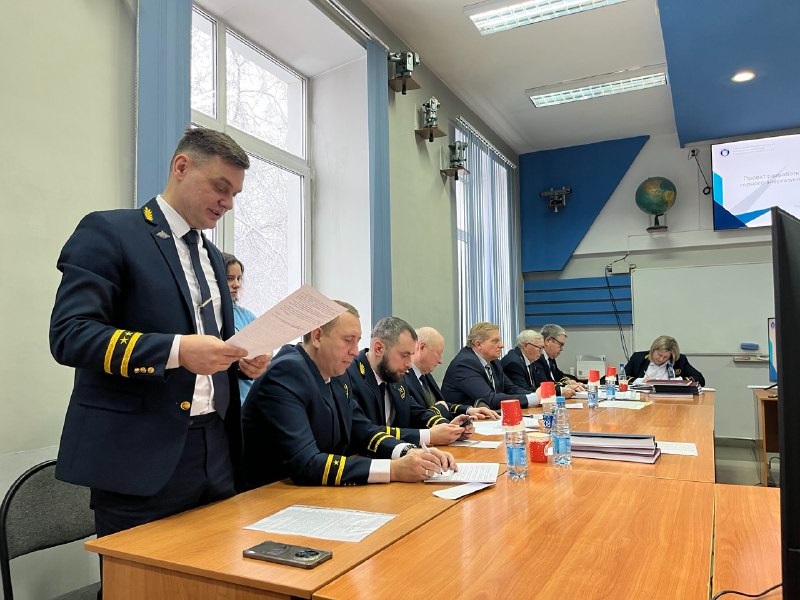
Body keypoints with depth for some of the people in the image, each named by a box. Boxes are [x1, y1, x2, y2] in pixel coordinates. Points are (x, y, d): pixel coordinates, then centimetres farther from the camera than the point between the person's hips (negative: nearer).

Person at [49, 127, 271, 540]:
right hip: (142, 454, -7)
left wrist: (242, 359, 1)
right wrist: (177, 350, -26)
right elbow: (69, 334, -16)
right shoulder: (109, 232, -6)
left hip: (215, 451, 7)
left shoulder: (212, 255, 18)